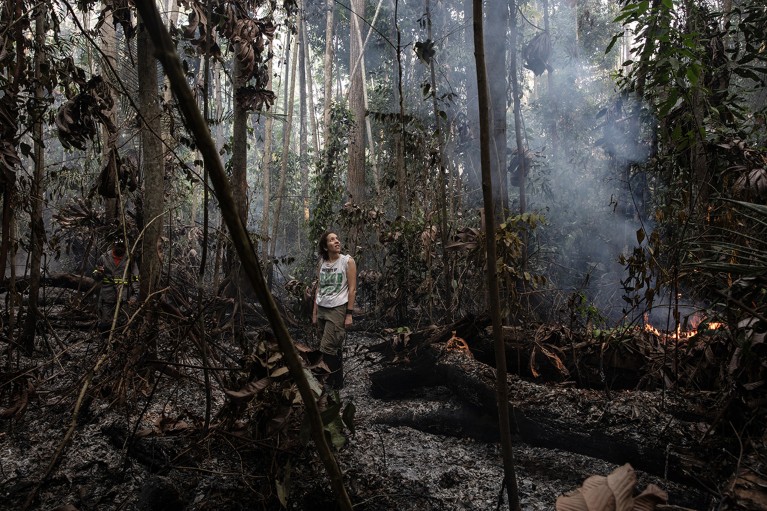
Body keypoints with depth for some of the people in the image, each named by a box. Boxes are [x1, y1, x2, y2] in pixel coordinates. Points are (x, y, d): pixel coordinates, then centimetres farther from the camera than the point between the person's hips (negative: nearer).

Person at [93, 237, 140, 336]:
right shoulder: (104, 257, 2)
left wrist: (134, 295, -2)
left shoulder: (129, 259, 1)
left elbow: (135, 279, 7)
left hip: (122, 298, -1)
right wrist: (98, 273, -12)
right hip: (106, 296, 1)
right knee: (104, 323, 1)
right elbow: (95, 277, 12)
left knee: (120, 322, -1)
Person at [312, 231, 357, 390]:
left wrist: (349, 314, -11)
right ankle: (335, 382, 21)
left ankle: (335, 384, 4)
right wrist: (315, 312, 11)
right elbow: (319, 289, 13)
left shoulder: (347, 261, -4)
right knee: (334, 349, 11)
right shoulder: (322, 263, 9)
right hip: (322, 309, 5)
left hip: (338, 309, -5)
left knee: (327, 348, -10)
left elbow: (352, 289, -7)